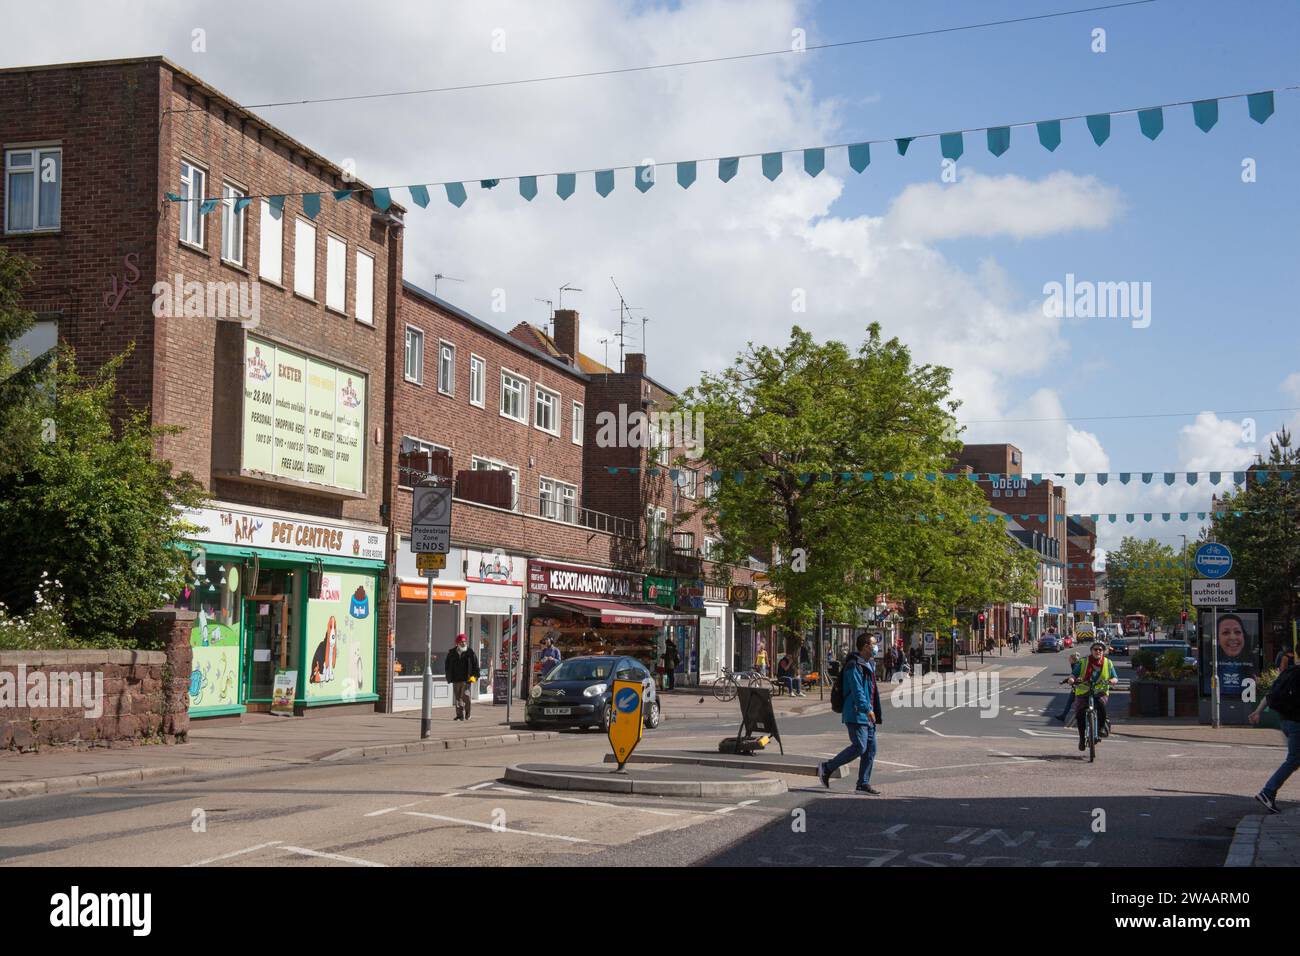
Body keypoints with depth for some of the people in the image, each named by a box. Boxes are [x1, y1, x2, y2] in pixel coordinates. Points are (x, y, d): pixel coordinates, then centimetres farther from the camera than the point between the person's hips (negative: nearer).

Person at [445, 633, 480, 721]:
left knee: (465, 697, -8)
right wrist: (449, 677, 11)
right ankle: (459, 715, 10)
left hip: (466, 679, -3)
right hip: (456, 680, 3)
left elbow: (475, 665, 4)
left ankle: (467, 714, 7)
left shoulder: (470, 653, 2)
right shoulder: (452, 653, 8)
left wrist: (474, 676, -4)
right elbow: (447, 666, 16)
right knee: (457, 698, 5)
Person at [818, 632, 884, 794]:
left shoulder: (869, 665, 18)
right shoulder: (854, 666, -15)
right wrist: (867, 709, -28)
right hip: (856, 714, -10)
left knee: (871, 749, 7)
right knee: (859, 747, -12)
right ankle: (826, 768, -1)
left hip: (867, 715, 10)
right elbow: (857, 690, -23)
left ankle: (863, 783, 13)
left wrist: (877, 714, 24)